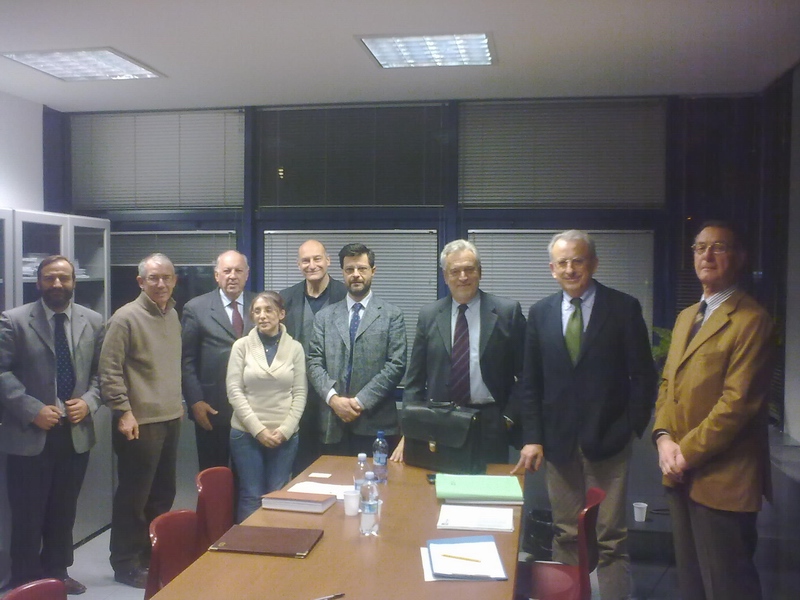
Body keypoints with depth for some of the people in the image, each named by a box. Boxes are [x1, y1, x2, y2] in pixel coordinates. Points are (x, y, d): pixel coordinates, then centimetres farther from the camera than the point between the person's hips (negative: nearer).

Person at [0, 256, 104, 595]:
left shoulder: (93, 322, 5)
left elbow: (101, 371, 8)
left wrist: (89, 401, -9)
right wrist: (33, 410, -17)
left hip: (76, 432, 4)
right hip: (29, 434, -3)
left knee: (64, 512, 16)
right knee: (28, 515, 7)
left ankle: (57, 573, 32)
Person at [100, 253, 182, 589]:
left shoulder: (173, 315, 9)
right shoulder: (126, 318, -12)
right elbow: (110, 370, -14)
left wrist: (178, 402, 14)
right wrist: (124, 412, -17)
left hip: (171, 419, 7)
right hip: (140, 422, -7)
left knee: (163, 494, 15)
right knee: (133, 497, 4)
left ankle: (154, 554, 30)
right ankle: (126, 564, 18)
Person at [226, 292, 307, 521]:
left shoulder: (295, 348, 2)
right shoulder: (242, 345, 0)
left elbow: (299, 394, 2)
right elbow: (234, 391, -4)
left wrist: (285, 430, -9)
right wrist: (258, 429, -11)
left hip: (284, 436, 1)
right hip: (246, 433, -1)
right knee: (251, 496, 2)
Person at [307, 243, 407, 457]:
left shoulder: (392, 315, 3)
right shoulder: (324, 316, 12)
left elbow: (396, 365, -5)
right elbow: (314, 362, 5)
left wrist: (361, 401, -12)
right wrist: (333, 398, -11)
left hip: (376, 422, -2)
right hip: (333, 423, 2)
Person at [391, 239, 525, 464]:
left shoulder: (507, 311, -1)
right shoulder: (429, 315, 5)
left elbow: (524, 373, 2)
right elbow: (415, 379, 6)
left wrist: (510, 417, -4)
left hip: (491, 426, -1)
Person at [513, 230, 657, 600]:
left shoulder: (624, 308, -3)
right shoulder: (540, 313, 6)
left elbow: (643, 375, -1)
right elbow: (531, 383, 7)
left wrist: (632, 428, -7)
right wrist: (532, 438, 0)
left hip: (607, 441, -3)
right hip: (558, 440, 3)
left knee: (611, 539, 2)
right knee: (566, 536, 11)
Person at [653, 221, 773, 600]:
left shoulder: (751, 320, -13)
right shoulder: (686, 317, 15)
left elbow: (737, 401, -19)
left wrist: (687, 451, -15)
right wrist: (664, 437, -2)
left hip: (722, 479, -8)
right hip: (680, 474, 8)